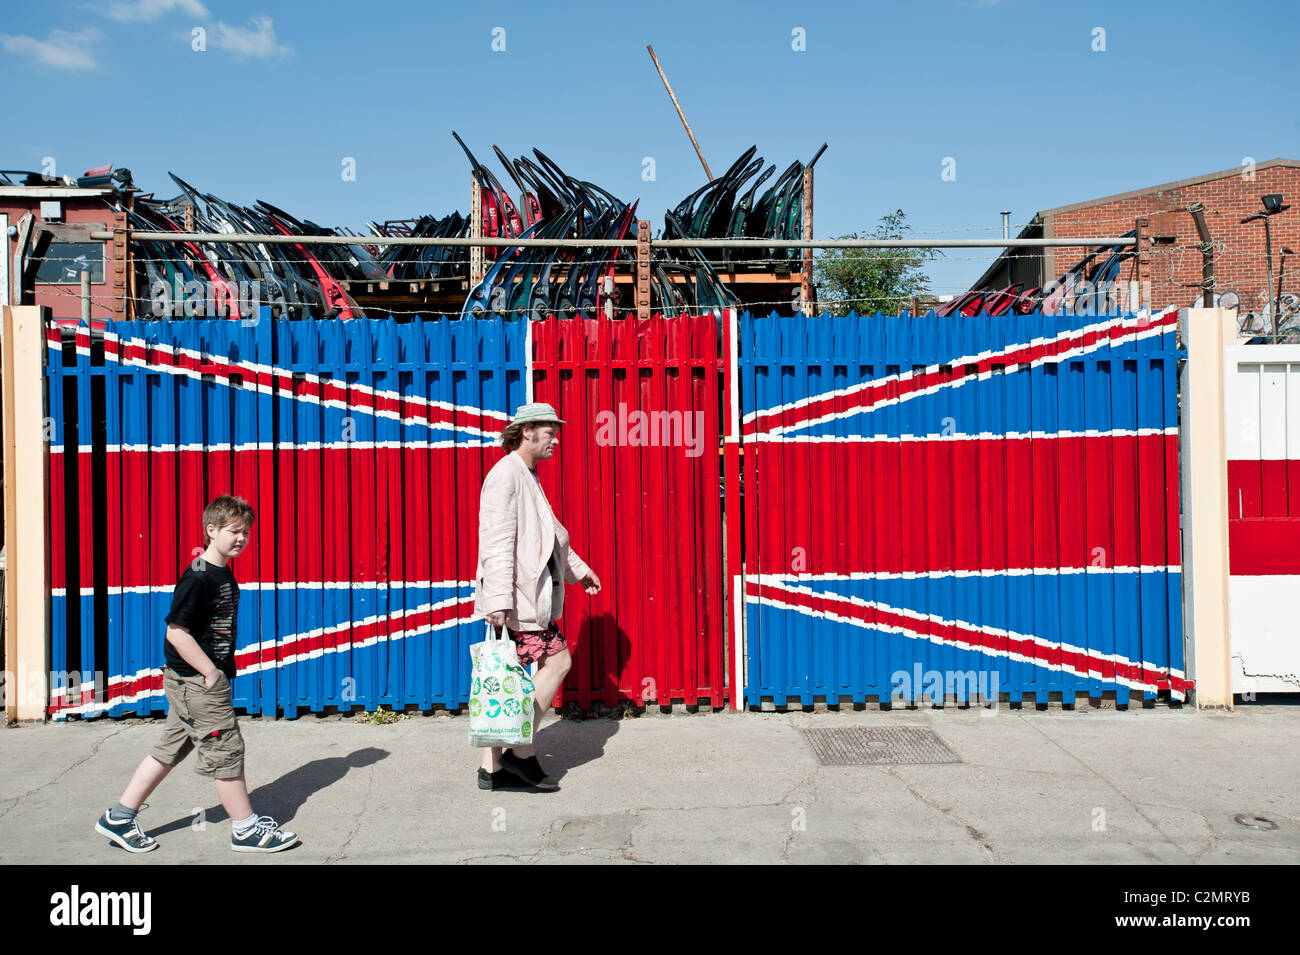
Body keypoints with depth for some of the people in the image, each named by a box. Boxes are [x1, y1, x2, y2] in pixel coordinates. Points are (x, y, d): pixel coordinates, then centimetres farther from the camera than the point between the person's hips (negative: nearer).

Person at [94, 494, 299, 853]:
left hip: (193, 680, 10)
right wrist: (210, 672, -19)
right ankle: (246, 828, 11)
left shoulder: (224, 572, 10)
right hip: (197, 679, -10)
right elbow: (176, 632, -22)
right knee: (225, 748, -1)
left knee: (171, 748, 17)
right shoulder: (198, 578, -19)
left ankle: (119, 818, 28)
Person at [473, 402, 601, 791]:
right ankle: (522, 750, 4)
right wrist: (499, 598, -26)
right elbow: (497, 542, -20)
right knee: (557, 661, -5)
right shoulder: (505, 475, -12)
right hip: (515, 597, -10)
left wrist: (578, 568, 38)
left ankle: (492, 767, 16)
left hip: (525, 595, 10)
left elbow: (549, 535, 32)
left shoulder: (528, 477, 19)